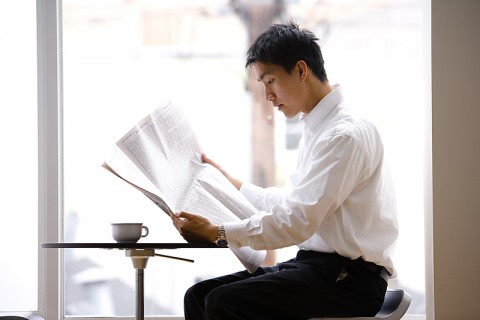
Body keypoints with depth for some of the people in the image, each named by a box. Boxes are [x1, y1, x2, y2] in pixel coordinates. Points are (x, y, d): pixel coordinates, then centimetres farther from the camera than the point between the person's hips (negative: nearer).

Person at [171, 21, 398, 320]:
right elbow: (292, 204, 25)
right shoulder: (317, 129, 15)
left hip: (348, 277, -9)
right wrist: (234, 184, 32)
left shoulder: (347, 135, -16)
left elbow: (297, 222, -21)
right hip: (316, 264, 9)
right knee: (199, 295, -2)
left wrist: (217, 233, -19)